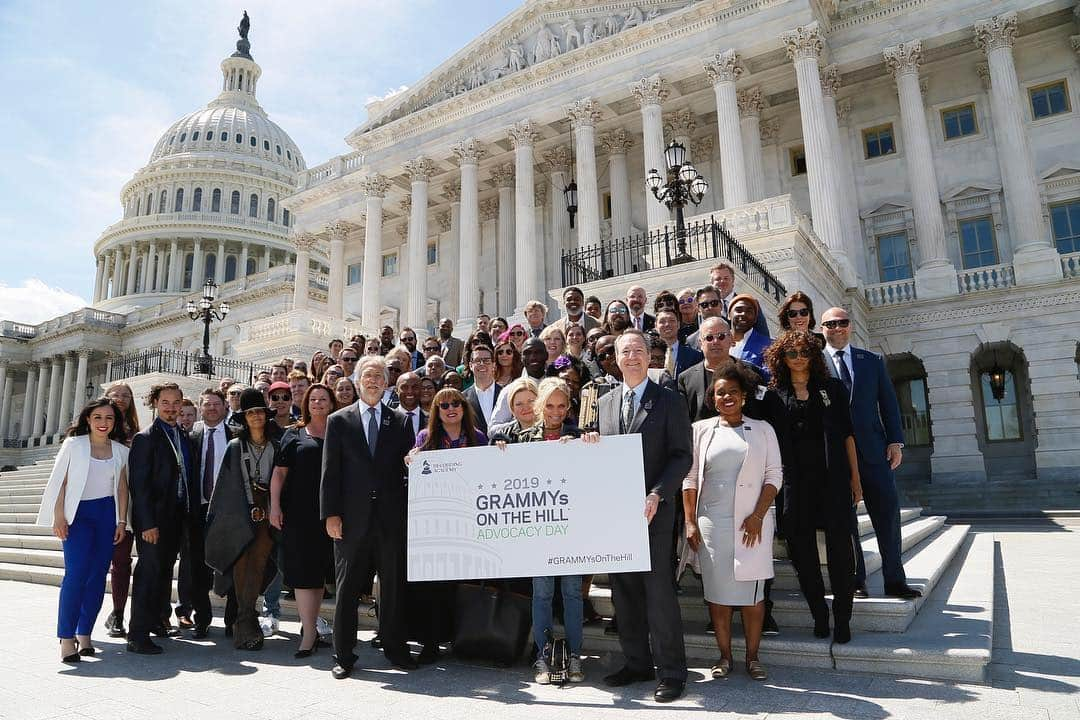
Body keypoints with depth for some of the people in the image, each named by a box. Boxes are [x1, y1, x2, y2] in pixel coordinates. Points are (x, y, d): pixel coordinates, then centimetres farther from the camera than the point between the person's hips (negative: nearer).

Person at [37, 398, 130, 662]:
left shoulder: (121, 451, 9)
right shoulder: (74, 444, 2)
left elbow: (122, 488, 10)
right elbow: (59, 481, 0)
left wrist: (122, 521, 5)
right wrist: (58, 517, -7)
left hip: (107, 514, 3)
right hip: (78, 514, -3)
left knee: (98, 575, 3)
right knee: (76, 574, -12)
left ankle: (84, 635, 11)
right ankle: (67, 638, -5)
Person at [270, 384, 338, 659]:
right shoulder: (294, 434, 9)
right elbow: (279, 473, 6)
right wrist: (274, 506, -4)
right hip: (298, 513, -1)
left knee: (318, 571, 9)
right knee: (302, 571, -2)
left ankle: (310, 627, 22)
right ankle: (309, 634, 2)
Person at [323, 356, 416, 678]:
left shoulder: (399, 420, 8)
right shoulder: (339, 420, 5)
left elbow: (409, 465, 6)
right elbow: (330, 471, 1)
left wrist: (409, 510, -3)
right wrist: (330, 514, -5)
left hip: (391, 516, 1)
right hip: (352, 516, -1)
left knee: (394, 586, 10)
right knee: (347, 589, 7)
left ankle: (395, 647, 24)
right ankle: (343, 655, 20)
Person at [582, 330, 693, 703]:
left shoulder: (669, 401, -2)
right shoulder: (604, 403, 13)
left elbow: (683, 456, -6)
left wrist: (656, 495, -17)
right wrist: (592, 443, -4)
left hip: (652, 510, -5)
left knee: (659, 591, -2)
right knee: (624, 591, 11)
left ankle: (671, 671, 12)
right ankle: (637, 662, 25)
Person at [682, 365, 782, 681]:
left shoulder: (762, 429, 7)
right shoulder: (701, 429, 7)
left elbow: (774, 474, 2)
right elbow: (690, 477, 5)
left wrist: (758, 515, -9)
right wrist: (690, 522, -1)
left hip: (752, 523, 0)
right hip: (711, 523, 1)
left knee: (752, 592, 3)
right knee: (718, 592, 5)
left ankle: (752, 657, 17)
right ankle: (724, 656, 17)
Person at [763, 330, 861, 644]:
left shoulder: (832, 387, 8)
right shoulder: (775, 395, 8)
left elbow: (847, 433, 7)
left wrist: (855, 476, 2)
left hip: (833, 477, -1)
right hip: (795, 480, 1)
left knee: (839, 542, -1)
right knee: (801, 546, 3)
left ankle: (842, 618, 10)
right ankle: (819, 615, 17)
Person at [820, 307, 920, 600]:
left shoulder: (872, 361, 12)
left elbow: (888, 402, 10)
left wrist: (895, 441, 1)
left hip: (873, 448, 3)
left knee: (888, 512, 3)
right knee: (844, 518, 4)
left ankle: (895, 581, 14)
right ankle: (855, 580, 13)